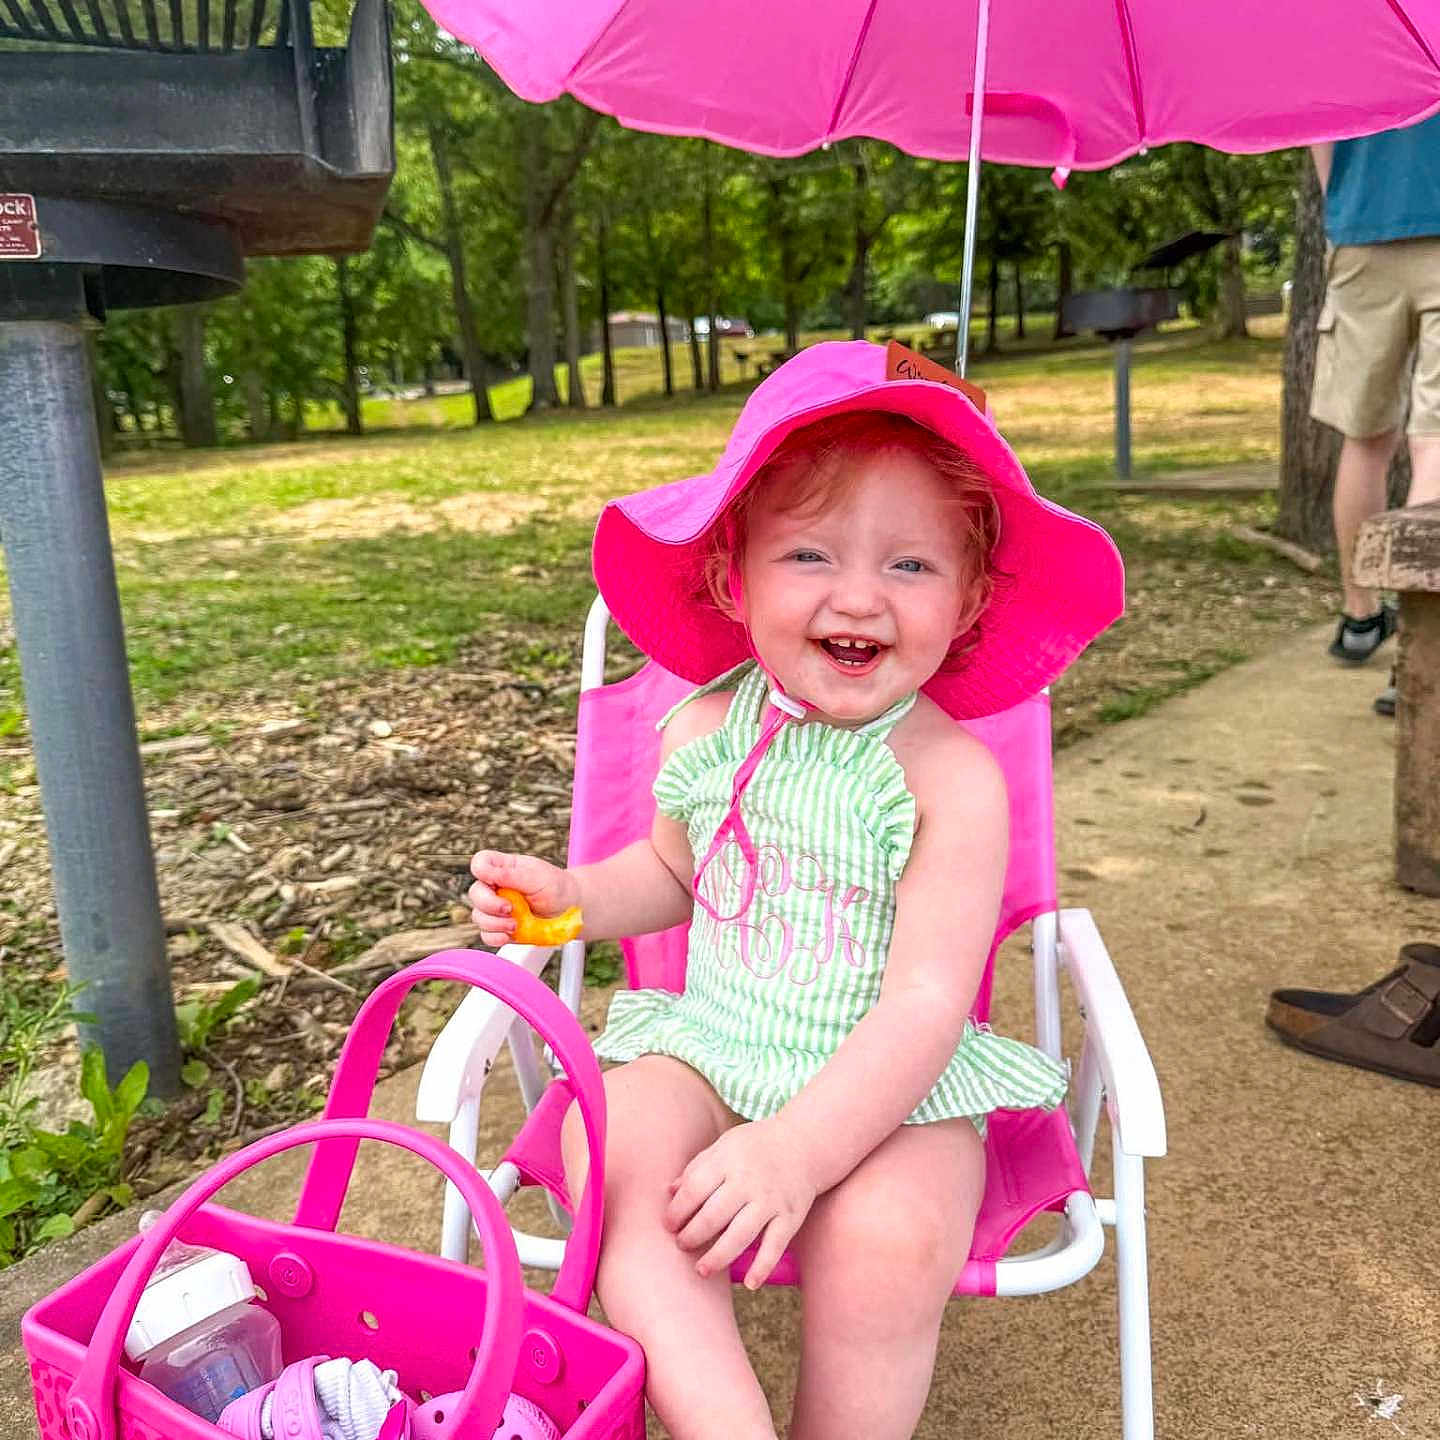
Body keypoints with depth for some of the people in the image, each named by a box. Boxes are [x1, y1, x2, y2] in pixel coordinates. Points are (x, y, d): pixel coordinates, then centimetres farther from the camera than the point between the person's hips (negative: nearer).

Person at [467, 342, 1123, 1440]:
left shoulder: (952, 776, -16)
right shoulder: (703, 733, -1)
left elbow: (926, 1006, -18)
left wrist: (794, 1151, -27)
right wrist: (571, 894, 0)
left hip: (893, 1085, -3)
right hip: (712, 1049, 4)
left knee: (892, 1242, -29)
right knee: (612, 1159, -24)